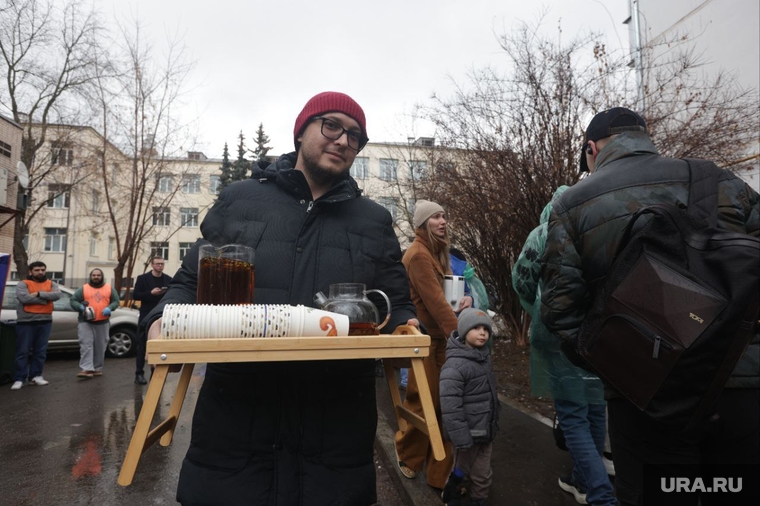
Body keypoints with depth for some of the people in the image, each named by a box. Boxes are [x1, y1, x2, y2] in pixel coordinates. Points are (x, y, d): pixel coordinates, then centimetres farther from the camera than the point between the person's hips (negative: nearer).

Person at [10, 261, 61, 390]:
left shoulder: (51, 284, 10)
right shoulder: (23, 284, 0)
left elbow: (57, 295, -10)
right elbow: (24, 298, -19)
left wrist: (39, 294, -16)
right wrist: (45, 299, -13)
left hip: (45, 322, 3)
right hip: (26, 322, -3)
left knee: (40, 351, 7)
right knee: (23, 352, -1)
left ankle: (36, 376, 16)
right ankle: (19, 379, 1)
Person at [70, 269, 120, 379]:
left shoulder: (110, 288, 8)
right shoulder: (83, 288, 4)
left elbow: (116, 301, 8)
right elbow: (72, 301, 4)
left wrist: (109, 308, -12)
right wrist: (80, 307, -16)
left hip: (103, 322, 2)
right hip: (85, 322, -2)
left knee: (100, 347, 8)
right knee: (86, 345, -11)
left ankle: (97, 368, 19)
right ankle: (87, 369, -15)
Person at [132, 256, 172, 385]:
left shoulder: (168, 279, 8)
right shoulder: (142, 278, 0)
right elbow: (136, 295, -5)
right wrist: (150, 293, -17)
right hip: (146, 316, -2)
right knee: (142, 345, 0)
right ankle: (139, 373, 5)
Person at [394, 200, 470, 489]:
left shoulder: (434, 253, 15)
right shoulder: (419, 254, -16)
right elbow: (434, 300, -23)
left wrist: (463, 299, -3)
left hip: (437, 337, 9)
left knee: (440, 404, 10)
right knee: (424, 403, 4)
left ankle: (440, 473, 21)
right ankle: (407, 456, 29)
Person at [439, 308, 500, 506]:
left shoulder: (483, 355, 4)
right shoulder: (455, 365, -26)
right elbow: (449, 406, -27)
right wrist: (461, 438, -25)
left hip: (486, 429, 7)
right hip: (469, 431, -7)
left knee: (483, 472, 19)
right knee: (462, 469, 13)